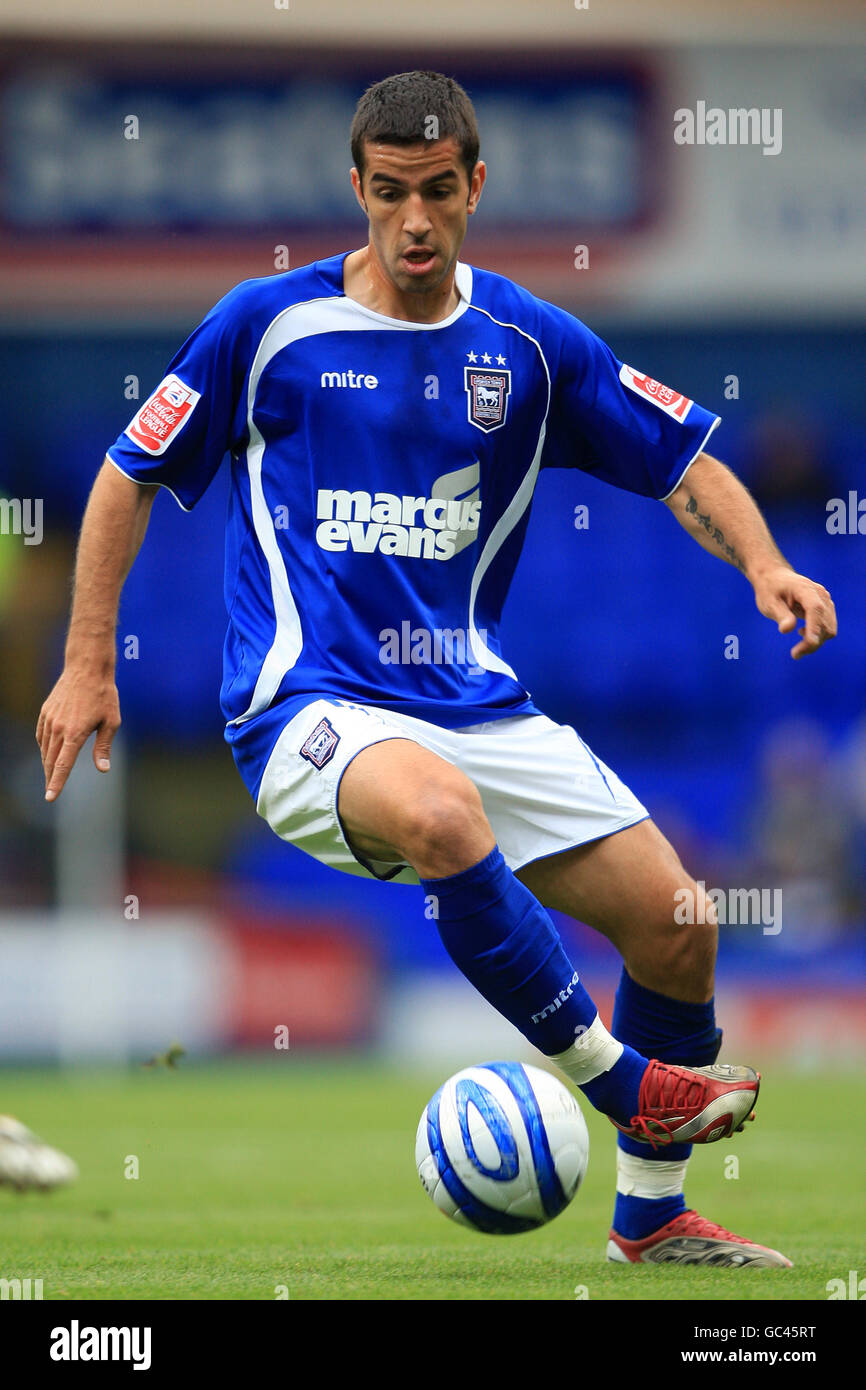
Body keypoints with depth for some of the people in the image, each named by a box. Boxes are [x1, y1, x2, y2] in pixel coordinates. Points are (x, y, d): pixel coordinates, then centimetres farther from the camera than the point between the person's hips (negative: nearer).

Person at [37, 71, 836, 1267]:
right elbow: (131, 478, 7)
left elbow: (685, 463, 11)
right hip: (309, 708, -4)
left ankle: (651, 1216, 17)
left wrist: (764, 565, -9)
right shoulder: (270, 324, -2)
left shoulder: (531, 342, 7)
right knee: (439, 814, -39)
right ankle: (604, 1069, -19)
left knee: (677, 926, -4)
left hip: (477, 705, 5)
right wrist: (88, 666, 2)